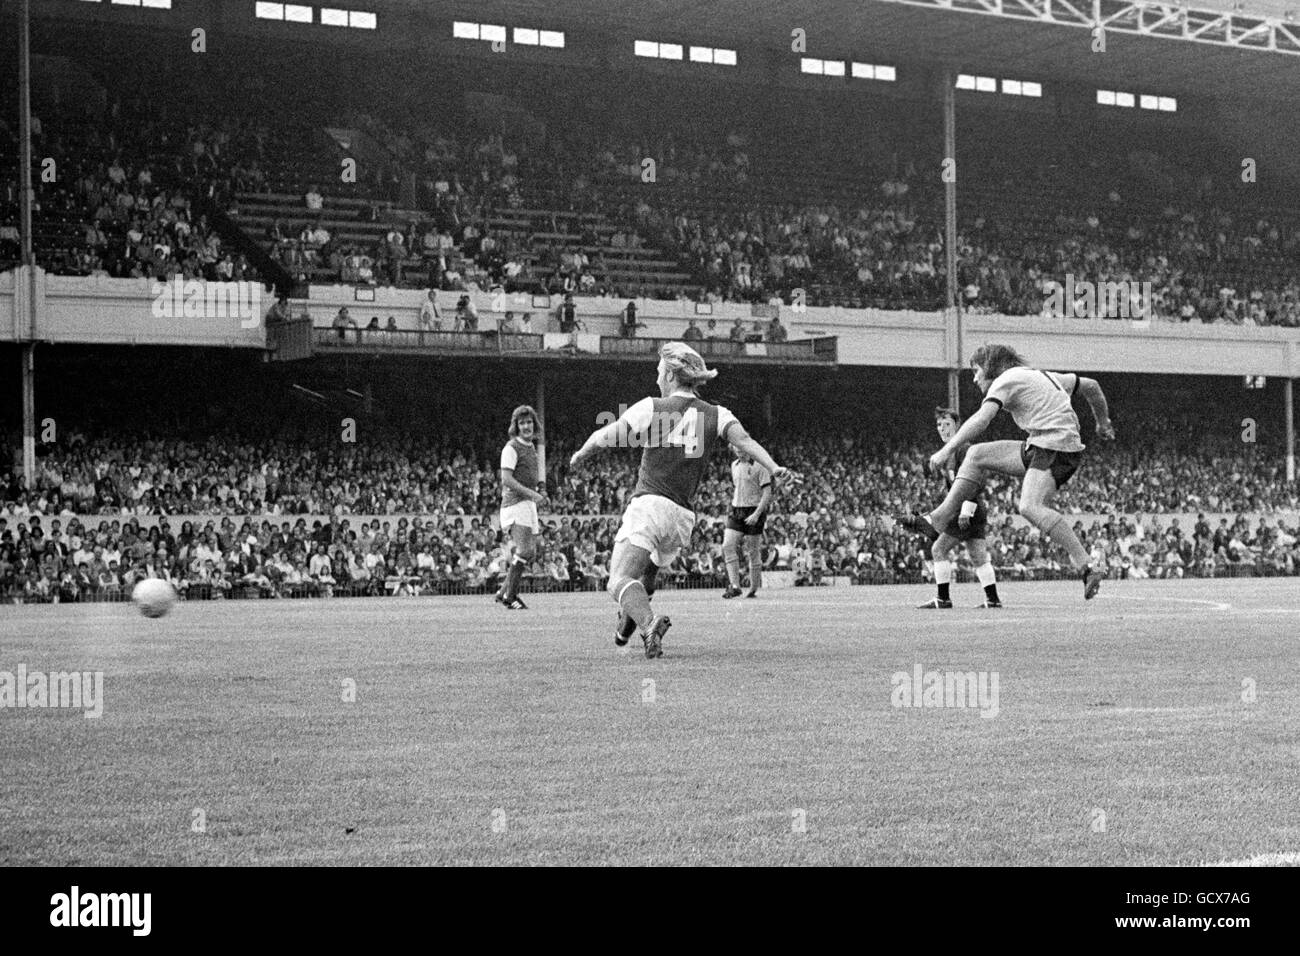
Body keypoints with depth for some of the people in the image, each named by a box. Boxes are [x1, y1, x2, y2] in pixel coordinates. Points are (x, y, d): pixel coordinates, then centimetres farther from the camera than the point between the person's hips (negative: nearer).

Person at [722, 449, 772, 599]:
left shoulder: (759, 466, -8)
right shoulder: (734, 465, 12)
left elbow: (767, 493, -12)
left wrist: (756, 514, -20)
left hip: (754, 512, -6)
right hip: (736, 511, 6)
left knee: (753, 552, 0)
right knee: (728, 546, -13)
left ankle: (753, 589, 12)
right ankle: (734, 586, -17)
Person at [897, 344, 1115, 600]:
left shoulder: (1006, 380, -2)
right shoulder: (1041, 375, 25)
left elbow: (981, 419, -18)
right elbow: (1091, 386, 32)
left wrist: (947, 450, -24)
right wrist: (1103, 421, 47)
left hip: (1055, 448, -10)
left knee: (1030, 507, -29)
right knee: (976, 455, 12)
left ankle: (1087, 568, -32)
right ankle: (937, 520, 9)